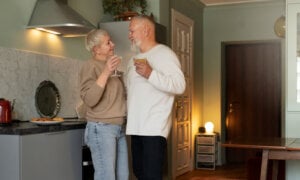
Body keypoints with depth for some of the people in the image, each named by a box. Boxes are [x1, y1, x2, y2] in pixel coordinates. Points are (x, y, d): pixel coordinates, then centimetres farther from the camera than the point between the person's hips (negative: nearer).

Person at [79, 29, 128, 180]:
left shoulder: (111, 66, 17)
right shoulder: (90, 66, -8)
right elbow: (89, 99, -20)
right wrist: (106, 73, -23)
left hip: (119, 128, 8)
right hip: (101, 128, -8)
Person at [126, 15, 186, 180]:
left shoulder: (164, 54, -6)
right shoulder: (134, 60, 20)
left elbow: (180, 85, -17)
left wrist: (150, 74, -24)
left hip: (154, 128, -8)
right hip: (136, 127, 8)